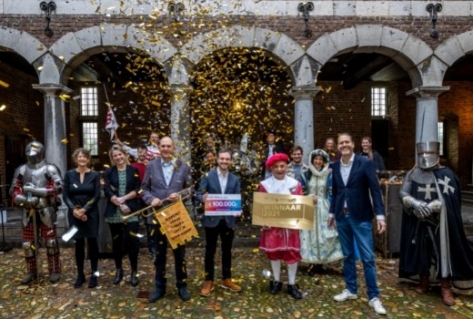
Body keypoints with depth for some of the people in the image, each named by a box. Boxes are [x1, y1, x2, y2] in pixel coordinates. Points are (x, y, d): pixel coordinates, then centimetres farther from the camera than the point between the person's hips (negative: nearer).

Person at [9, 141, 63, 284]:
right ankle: (31, 272, 25)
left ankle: (54, 271, 15)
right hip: (28, 211, 4)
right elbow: (13, 191, 8)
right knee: (28, 243, 10)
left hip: (46, 211, -4)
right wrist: (24, 199, -13)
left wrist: (35, 190, -19)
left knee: (50, 241, 4)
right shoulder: (21, 170, 9)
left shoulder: (50, 169, -5)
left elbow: (58, 187, -14)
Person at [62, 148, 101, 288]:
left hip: (91, 213, -1)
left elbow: (97, 196, -5)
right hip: (74, 214, 1)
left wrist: (84, 209, -14)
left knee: (92, 242, 3)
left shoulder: (94, 175, 0)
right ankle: (80, 274, 19)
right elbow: (65, 195, 0)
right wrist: (74, 210, -14)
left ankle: (94, 274, 14)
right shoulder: (69, 174, 3)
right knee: (79, 243, 7)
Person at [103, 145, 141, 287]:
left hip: (131, 212, -1)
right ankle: (118, 270, 27)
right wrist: (120, 204, -13)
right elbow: (107, 191, -4)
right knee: (116, 241, 11)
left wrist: (123, 198, -14)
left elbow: (137, 190, -2)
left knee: (132, 241, -5)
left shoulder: (133, 171, 5)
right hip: (114, 212, 2)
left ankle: (134, 271, 9)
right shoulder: (108, 172, 6)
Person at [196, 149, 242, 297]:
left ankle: (226, 279, 29)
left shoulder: (235, 179, 5)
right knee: (210, 251, 7)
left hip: (228, 220, 3)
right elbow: (199, 194, -5)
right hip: (212, 219, -3)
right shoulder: (207, 176, -4)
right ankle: (209, 281, 21)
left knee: (227, 250, 14)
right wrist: (203, 198, -28)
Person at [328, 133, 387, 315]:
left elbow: (375, 189, -9)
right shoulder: (335, 166, 5)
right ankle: (350, 289, 27)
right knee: (348, 256, 13)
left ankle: (373, 297, 13)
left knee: (367, 257, 0)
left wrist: (380, 215, -15)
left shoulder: (365, 163, -7)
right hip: (342, 216, 4)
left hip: (361, 217, -4)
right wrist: (332, 213, 15)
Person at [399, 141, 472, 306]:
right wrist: (416, 204, -20)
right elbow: (403, 194, -2)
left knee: (443, 251, 0)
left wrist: (431, 207, -25)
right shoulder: (413, 174, 4)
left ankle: (446, 288, 11)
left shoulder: (447, 174, -4)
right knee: (421, 250, 11)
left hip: (440, 223, -2)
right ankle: (424, 282, 27)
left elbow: (449, 199, -13)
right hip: (418, 222, 3)